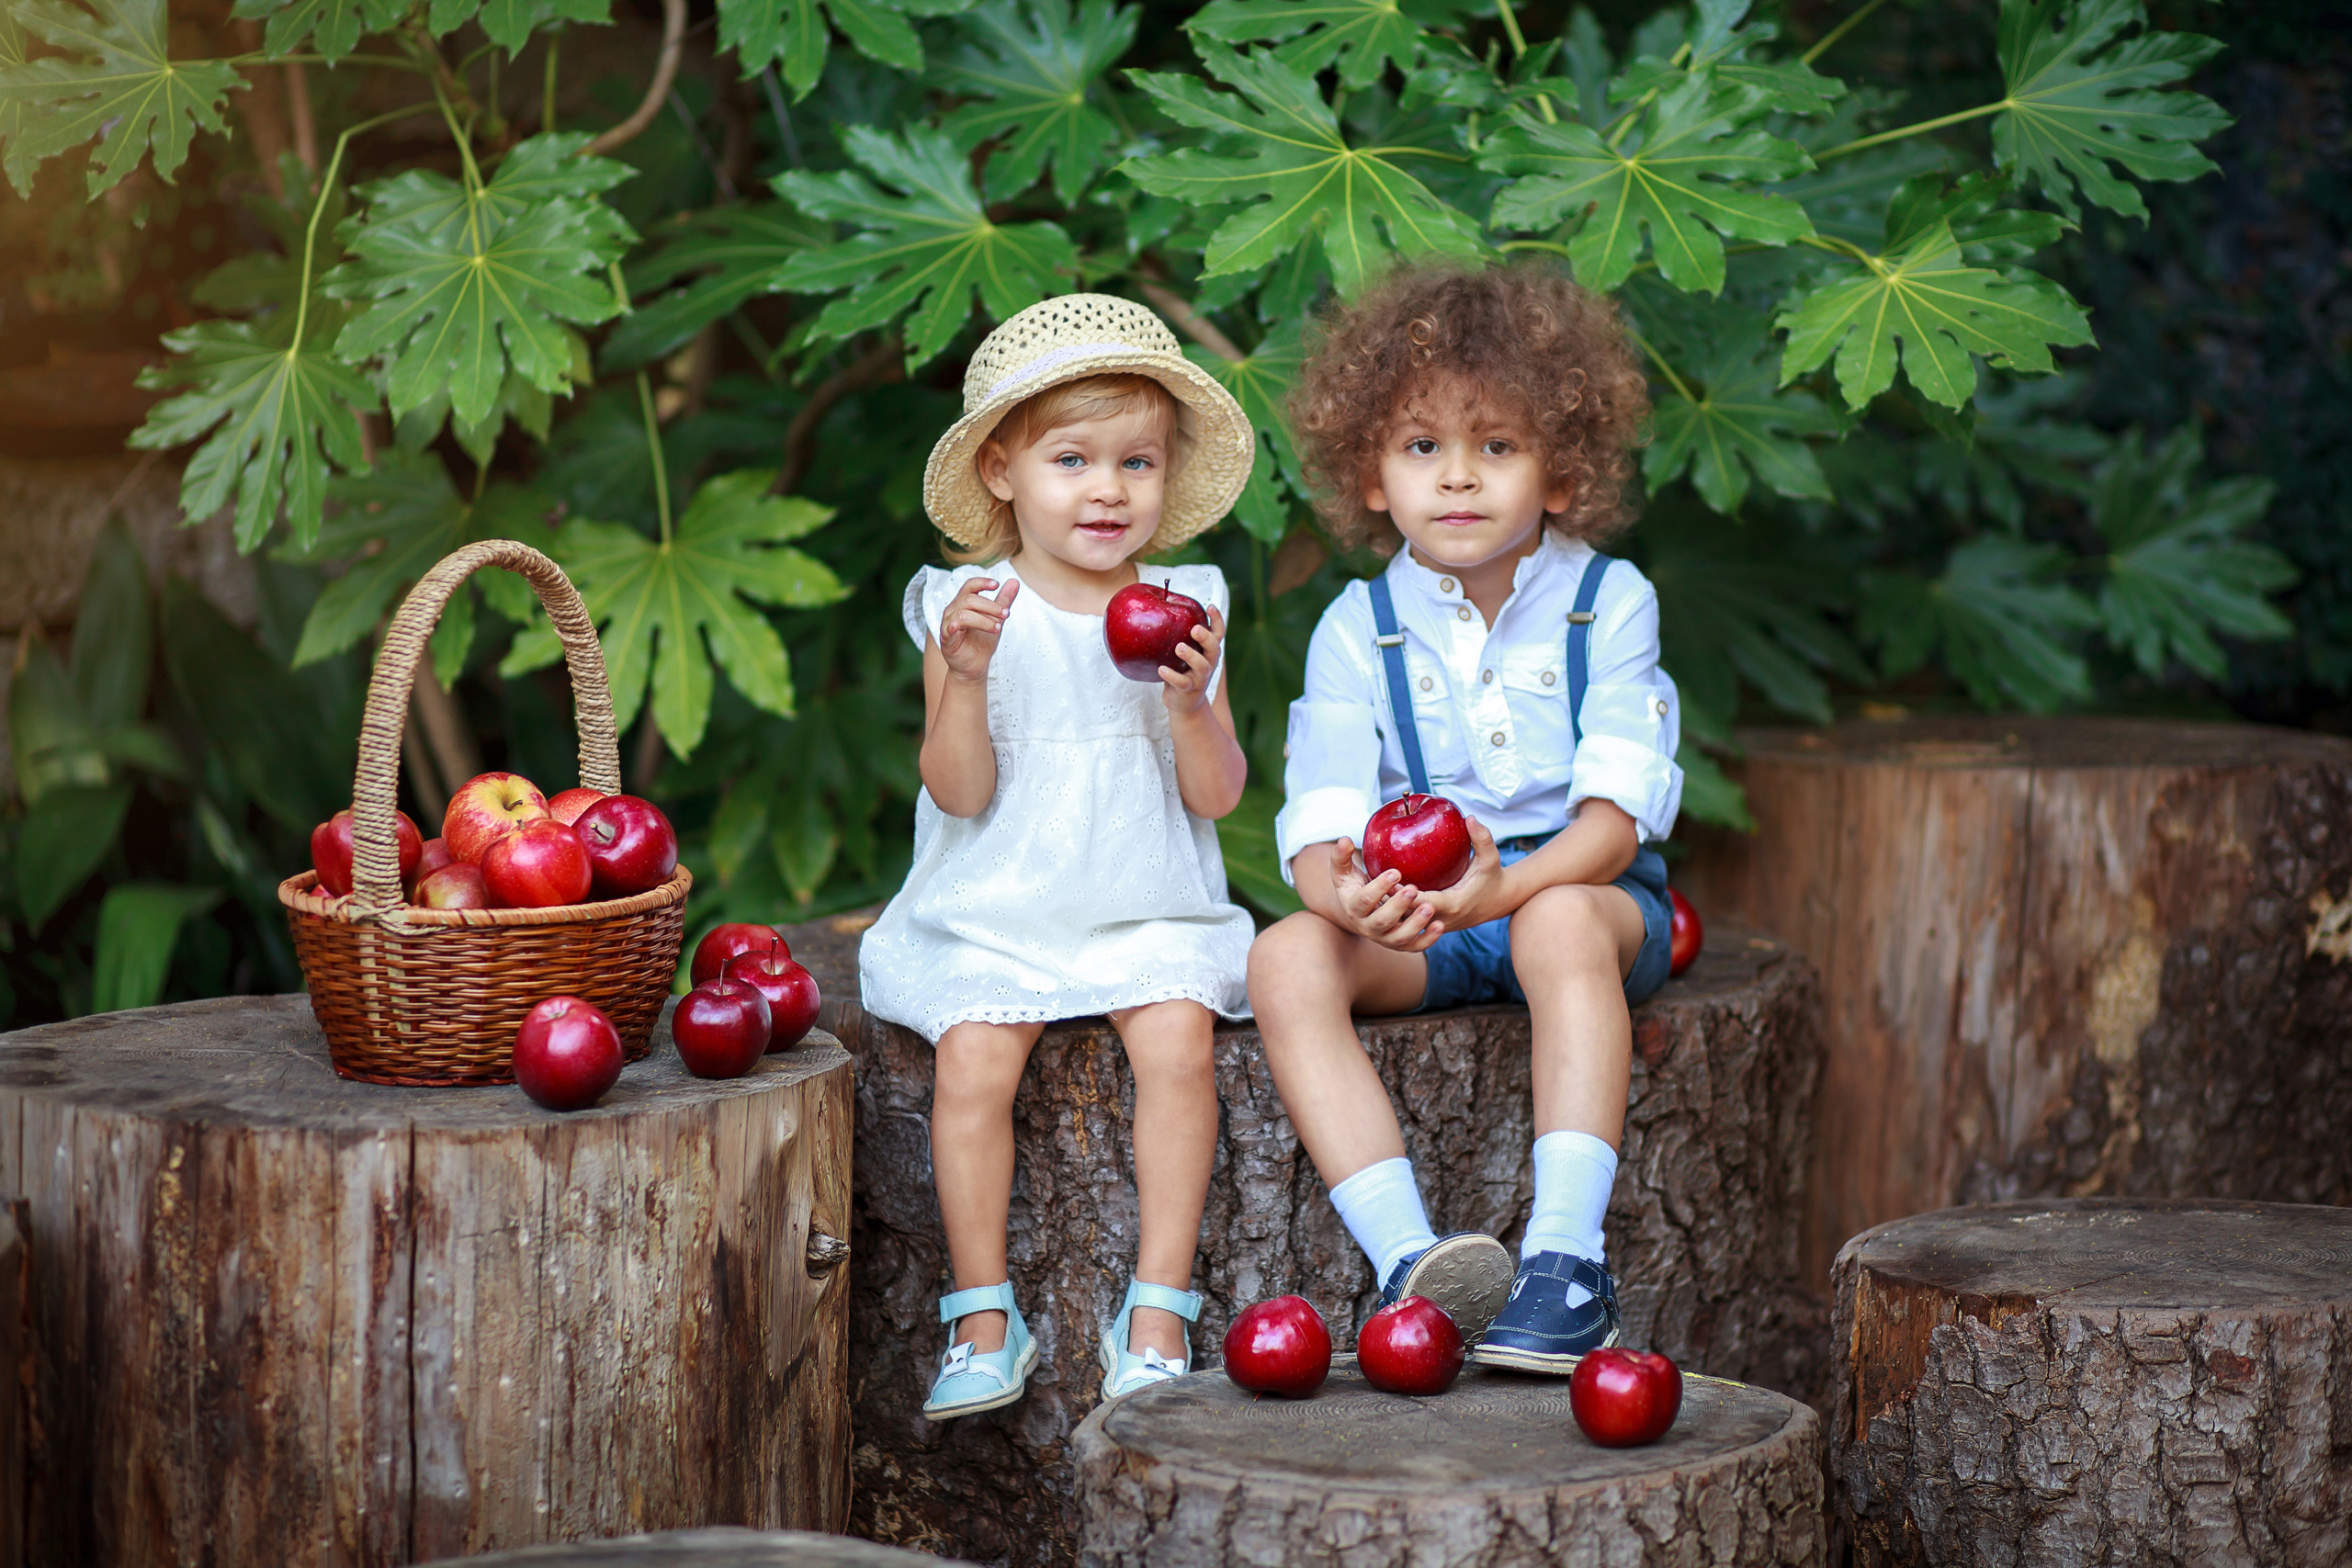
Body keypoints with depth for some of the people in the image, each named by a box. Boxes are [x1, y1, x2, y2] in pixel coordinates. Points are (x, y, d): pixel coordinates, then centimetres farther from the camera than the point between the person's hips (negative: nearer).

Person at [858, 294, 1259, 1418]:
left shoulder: (1182, 610, 6)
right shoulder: (969, 610, 0)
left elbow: (1218, 796, 2)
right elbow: (958, 792, -7)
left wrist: (1191, 704, -16)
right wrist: (967, 675, -21)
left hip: (1148, 911, 1)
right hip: (992, 913, -1)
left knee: (1176, 1041, -24)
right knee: (973, 1060, -23)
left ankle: (1157, 1313, -17)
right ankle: (984, 1318, -10)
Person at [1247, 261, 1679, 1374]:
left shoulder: (1607, 604, -4)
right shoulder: (1358, 629, 1)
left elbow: (1615, 809, -15)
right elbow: (1320, 823, -10)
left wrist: (1502, 886, -35)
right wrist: (1351, 895, -36)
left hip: (1580, 889, -3)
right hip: (1414, 919, 3)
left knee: (1561, 924, -38)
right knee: (1287, 958, -27)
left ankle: (1568, 1255, -42)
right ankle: (1407, 1257, -39)